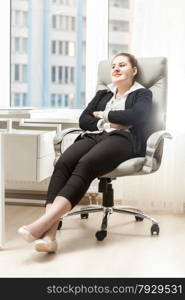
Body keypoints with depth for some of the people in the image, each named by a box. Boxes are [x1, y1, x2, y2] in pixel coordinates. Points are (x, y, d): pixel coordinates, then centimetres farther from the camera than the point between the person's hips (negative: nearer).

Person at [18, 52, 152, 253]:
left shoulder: (142, 94, 18)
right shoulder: (103, 94, 32)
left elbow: (135, 116, -6)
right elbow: (83, 120, 16)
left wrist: (104, 115, 6)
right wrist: (111, 122, 0)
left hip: (123, 139, -4)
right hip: (94, 137, 4)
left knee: (85, 164, -36)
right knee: (63, 163, -31)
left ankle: (43, 223, -50)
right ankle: (49, 234, -45)